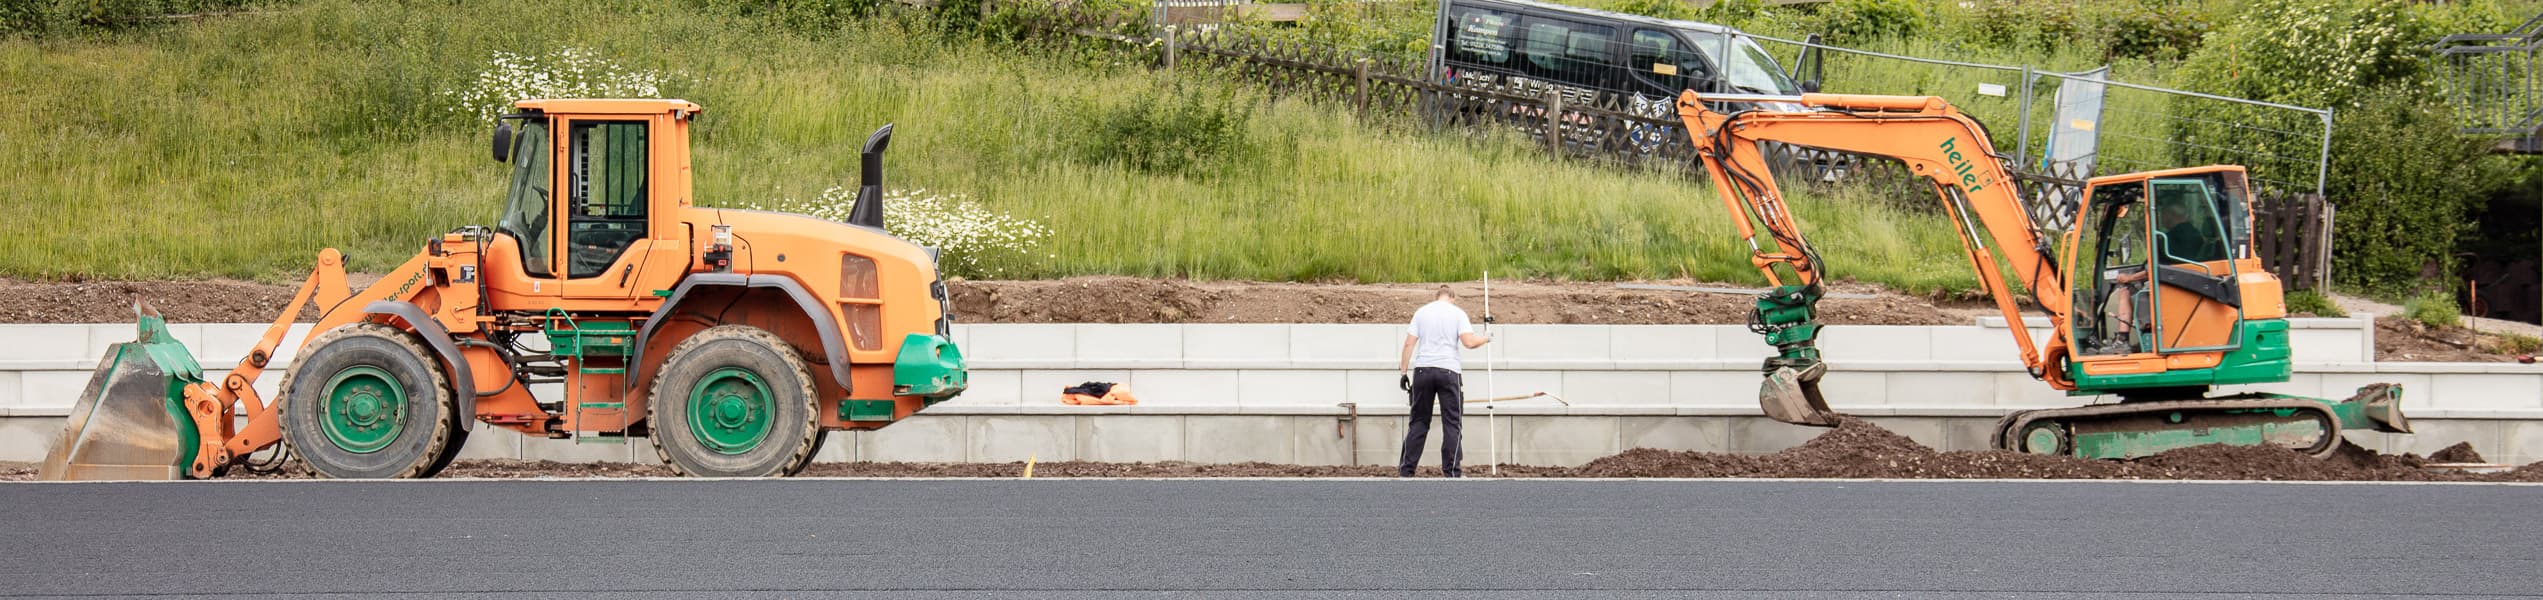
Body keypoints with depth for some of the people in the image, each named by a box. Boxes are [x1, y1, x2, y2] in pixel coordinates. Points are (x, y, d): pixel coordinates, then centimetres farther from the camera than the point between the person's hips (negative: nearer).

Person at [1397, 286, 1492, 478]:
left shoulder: (1421, 312, 10)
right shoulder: (1457, 313, 2)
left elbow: (1409, 343, 4)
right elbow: (1469, 342, -9)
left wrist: (1403, 371, 7)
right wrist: (1486, 339, 10)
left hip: (1422, 369, 3)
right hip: (1449, 370, -3)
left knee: (1419, 421, 9)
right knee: (1452, 422, 3)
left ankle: (1406, 469, 7)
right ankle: (1452, 471, 0)